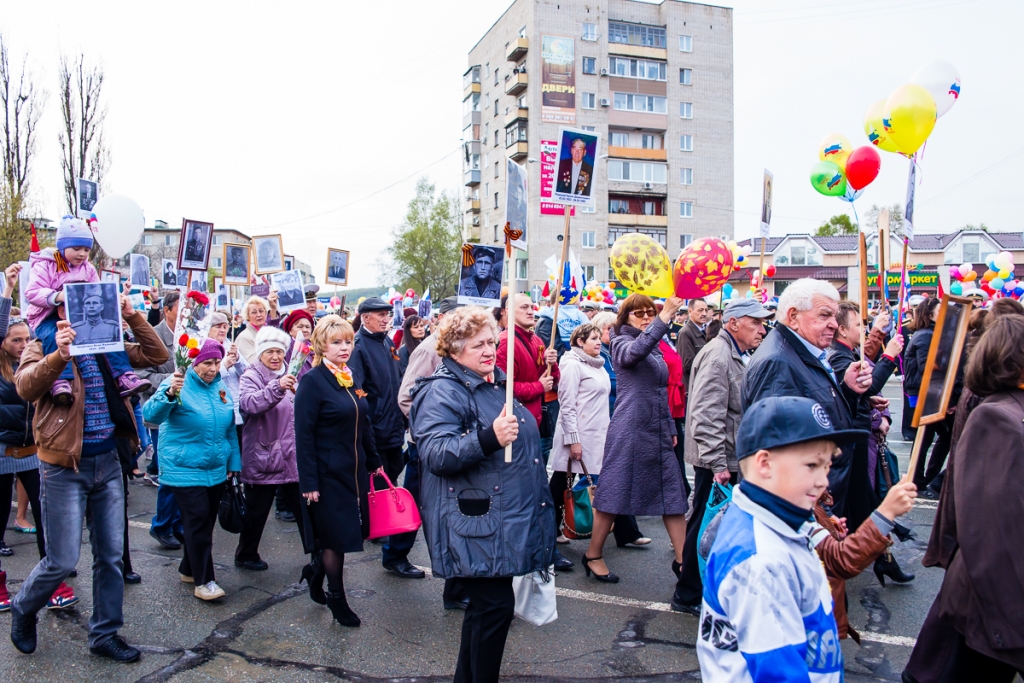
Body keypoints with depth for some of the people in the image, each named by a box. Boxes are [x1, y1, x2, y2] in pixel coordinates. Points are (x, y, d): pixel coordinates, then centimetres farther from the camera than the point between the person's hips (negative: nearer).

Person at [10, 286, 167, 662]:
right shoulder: (43, 348, -6)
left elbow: (157, 355, 6)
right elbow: (25, 387, -24)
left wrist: (133, 317, -4)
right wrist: (59, 356, -40)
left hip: (107, 462, 5)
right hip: (65, 467, -5)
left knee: (111, 555, 11)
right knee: (63, 560, 2)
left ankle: (105, 634, 26)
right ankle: (23, 610, 33)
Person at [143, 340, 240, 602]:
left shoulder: (221, 387, 5)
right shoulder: (178, 384, -13)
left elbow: (230, 429, 14)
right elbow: (152, 415, -28)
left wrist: (233, 463, 13)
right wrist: (170, 394, -46)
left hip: (216, 470, 6)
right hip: (185, 470, -6)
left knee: (206, 522, 14)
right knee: (198, 523, -6)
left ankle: (189, 569, 32)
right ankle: (203, 581, 4)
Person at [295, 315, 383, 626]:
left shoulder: (352, 377, 9)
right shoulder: (312, 381, -13)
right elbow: (303, 434, -15)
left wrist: (373, 462, 15)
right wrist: (308, 482, -17)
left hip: (354, 470, 7)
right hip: (328, 473, -7)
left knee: (354, 530, 11)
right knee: (337, 536, 3)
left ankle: (316, 571, 36)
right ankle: (336, 597, 23)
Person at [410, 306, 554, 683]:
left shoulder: (495, 382, 15)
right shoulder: (442, 391, -13)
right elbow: (435, 453, -26)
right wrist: (487, 438, -38)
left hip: (506, 521, 9)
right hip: (477, 525, -9)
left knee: (485, 606, 16)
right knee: (495, 606, -7)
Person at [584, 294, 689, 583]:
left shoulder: (655, 348, 17)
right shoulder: (621, 342, -4)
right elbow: (635, 351, -31)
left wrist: (671, 429, 20)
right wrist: (665, 317, -36)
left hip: (658, 432, 7)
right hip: (630, 430, -7)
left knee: (673, 494, 5)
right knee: (614, 493, 1)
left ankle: (682, 559, 12)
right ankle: (593, 556, 15)